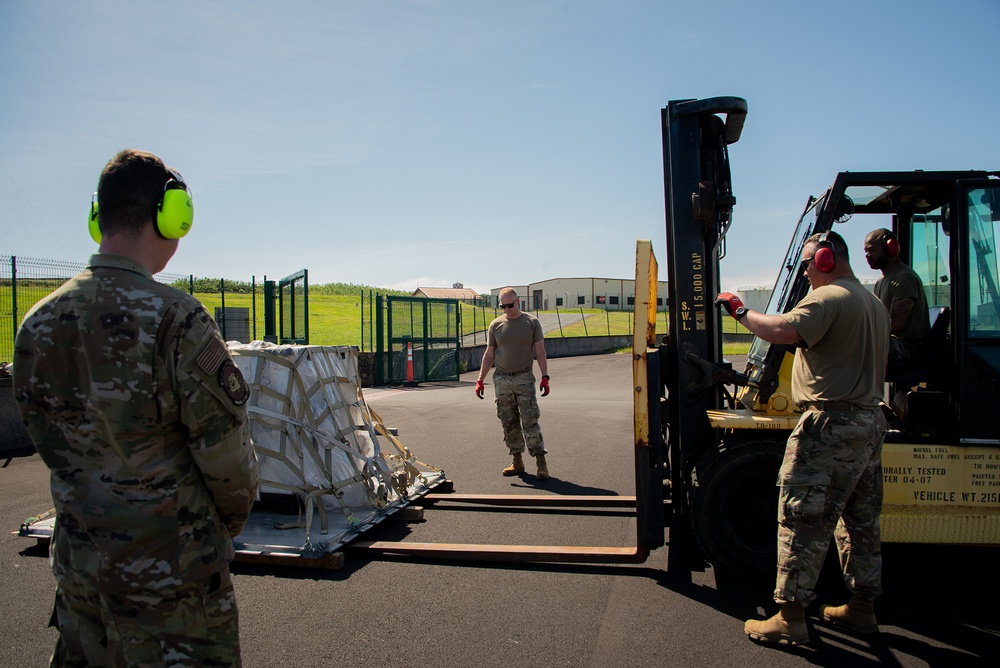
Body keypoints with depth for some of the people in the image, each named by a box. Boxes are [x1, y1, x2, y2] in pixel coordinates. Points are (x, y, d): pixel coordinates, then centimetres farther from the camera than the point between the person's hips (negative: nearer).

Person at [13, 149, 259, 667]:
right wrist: (232, 517, 2)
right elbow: (223, 446, -17)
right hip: (168, 565, -6)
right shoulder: (174, 318, -21)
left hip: (77, 556, 7)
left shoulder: (37, 323, 0)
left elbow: (47, 441, 9)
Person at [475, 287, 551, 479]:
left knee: (530, 421, -8)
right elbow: (489, 355, 11)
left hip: (524, 378, -3)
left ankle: (541, 462, -7)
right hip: (501, 379, 3)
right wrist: (480, 379, 5)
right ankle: (517, 461, 14)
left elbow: (540, 352, 2)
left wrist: (545, 377, -7)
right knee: (509, 423, 6)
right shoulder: (496, 325, 7)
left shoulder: (532, 322, 1)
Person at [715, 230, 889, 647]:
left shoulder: (829, 298, -14)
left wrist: (740, 311, -16)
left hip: (830, 425, -10)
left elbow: (783, 332, -30)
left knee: (803, 521, -4)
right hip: (870, 422, 10)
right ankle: (862, 607, 28)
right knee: (860, 520, 17)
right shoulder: (874, 303, 17)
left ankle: (790, 619, 1)